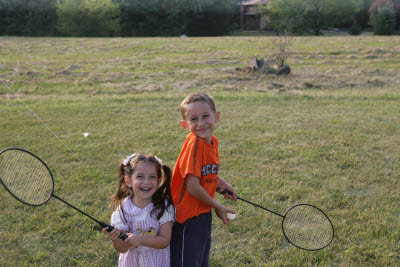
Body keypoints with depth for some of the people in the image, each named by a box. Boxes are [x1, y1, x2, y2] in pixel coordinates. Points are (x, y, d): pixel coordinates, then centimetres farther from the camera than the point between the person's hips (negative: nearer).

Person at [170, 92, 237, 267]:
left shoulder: (212, 141, 1)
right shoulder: (194, 144, -23)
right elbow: (193, 187, -25)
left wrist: (225, 186, 4)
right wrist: (218, 207, -12)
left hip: (203, 214, 8)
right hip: (187, 219, -8)